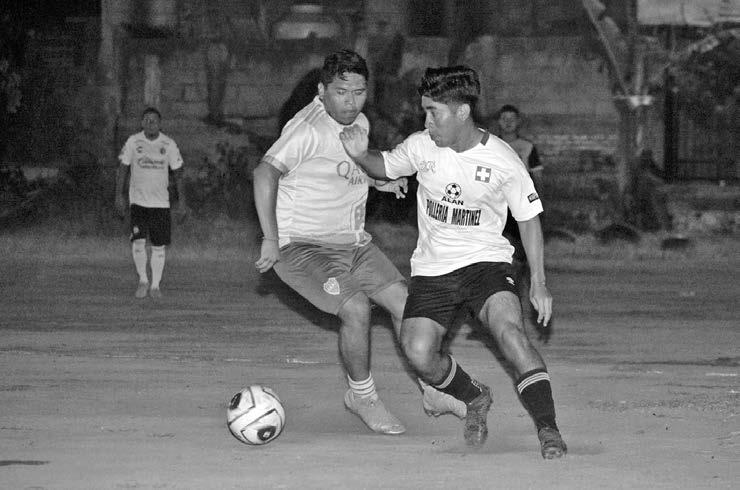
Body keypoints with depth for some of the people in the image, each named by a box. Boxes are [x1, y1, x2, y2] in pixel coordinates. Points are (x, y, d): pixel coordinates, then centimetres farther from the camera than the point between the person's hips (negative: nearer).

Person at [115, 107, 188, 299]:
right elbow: (123, 168, 4)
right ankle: (143, 280, 7)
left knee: (159, 246, 2)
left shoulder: (169, 144, -2)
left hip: (161, 202, 1)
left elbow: (177, 173, 4)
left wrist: (181, 201, 2)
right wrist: (119, 195, -1)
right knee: (138, 242, -13)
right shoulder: (133, 142, -3)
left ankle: (155, 285, 16)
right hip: (138, 201, -1)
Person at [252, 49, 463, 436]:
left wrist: (380, 181, 9)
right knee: (356, 309, -24)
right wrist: (270, 240, -35)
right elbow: (266, 173, -31)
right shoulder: (308, 128, -20)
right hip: (302, 244, -8)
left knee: (403, 300, 2)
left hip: (353, 243, 8)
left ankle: (432, 392, 17)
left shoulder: (360, 124, 7)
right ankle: (362, 397, -1)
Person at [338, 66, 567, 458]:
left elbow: (528, 218, 1)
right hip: (432, 268, 3)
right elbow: (384, 167, 15)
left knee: (509, 330, -30)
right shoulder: (421, 147, -4)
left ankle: (548, 429, -26)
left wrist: (539, 283, -3)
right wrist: (360, 155, -9)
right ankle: (474, 399, 17)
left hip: (485, 262, -3)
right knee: (418, 354, -14)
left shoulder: (502, 160, -10)